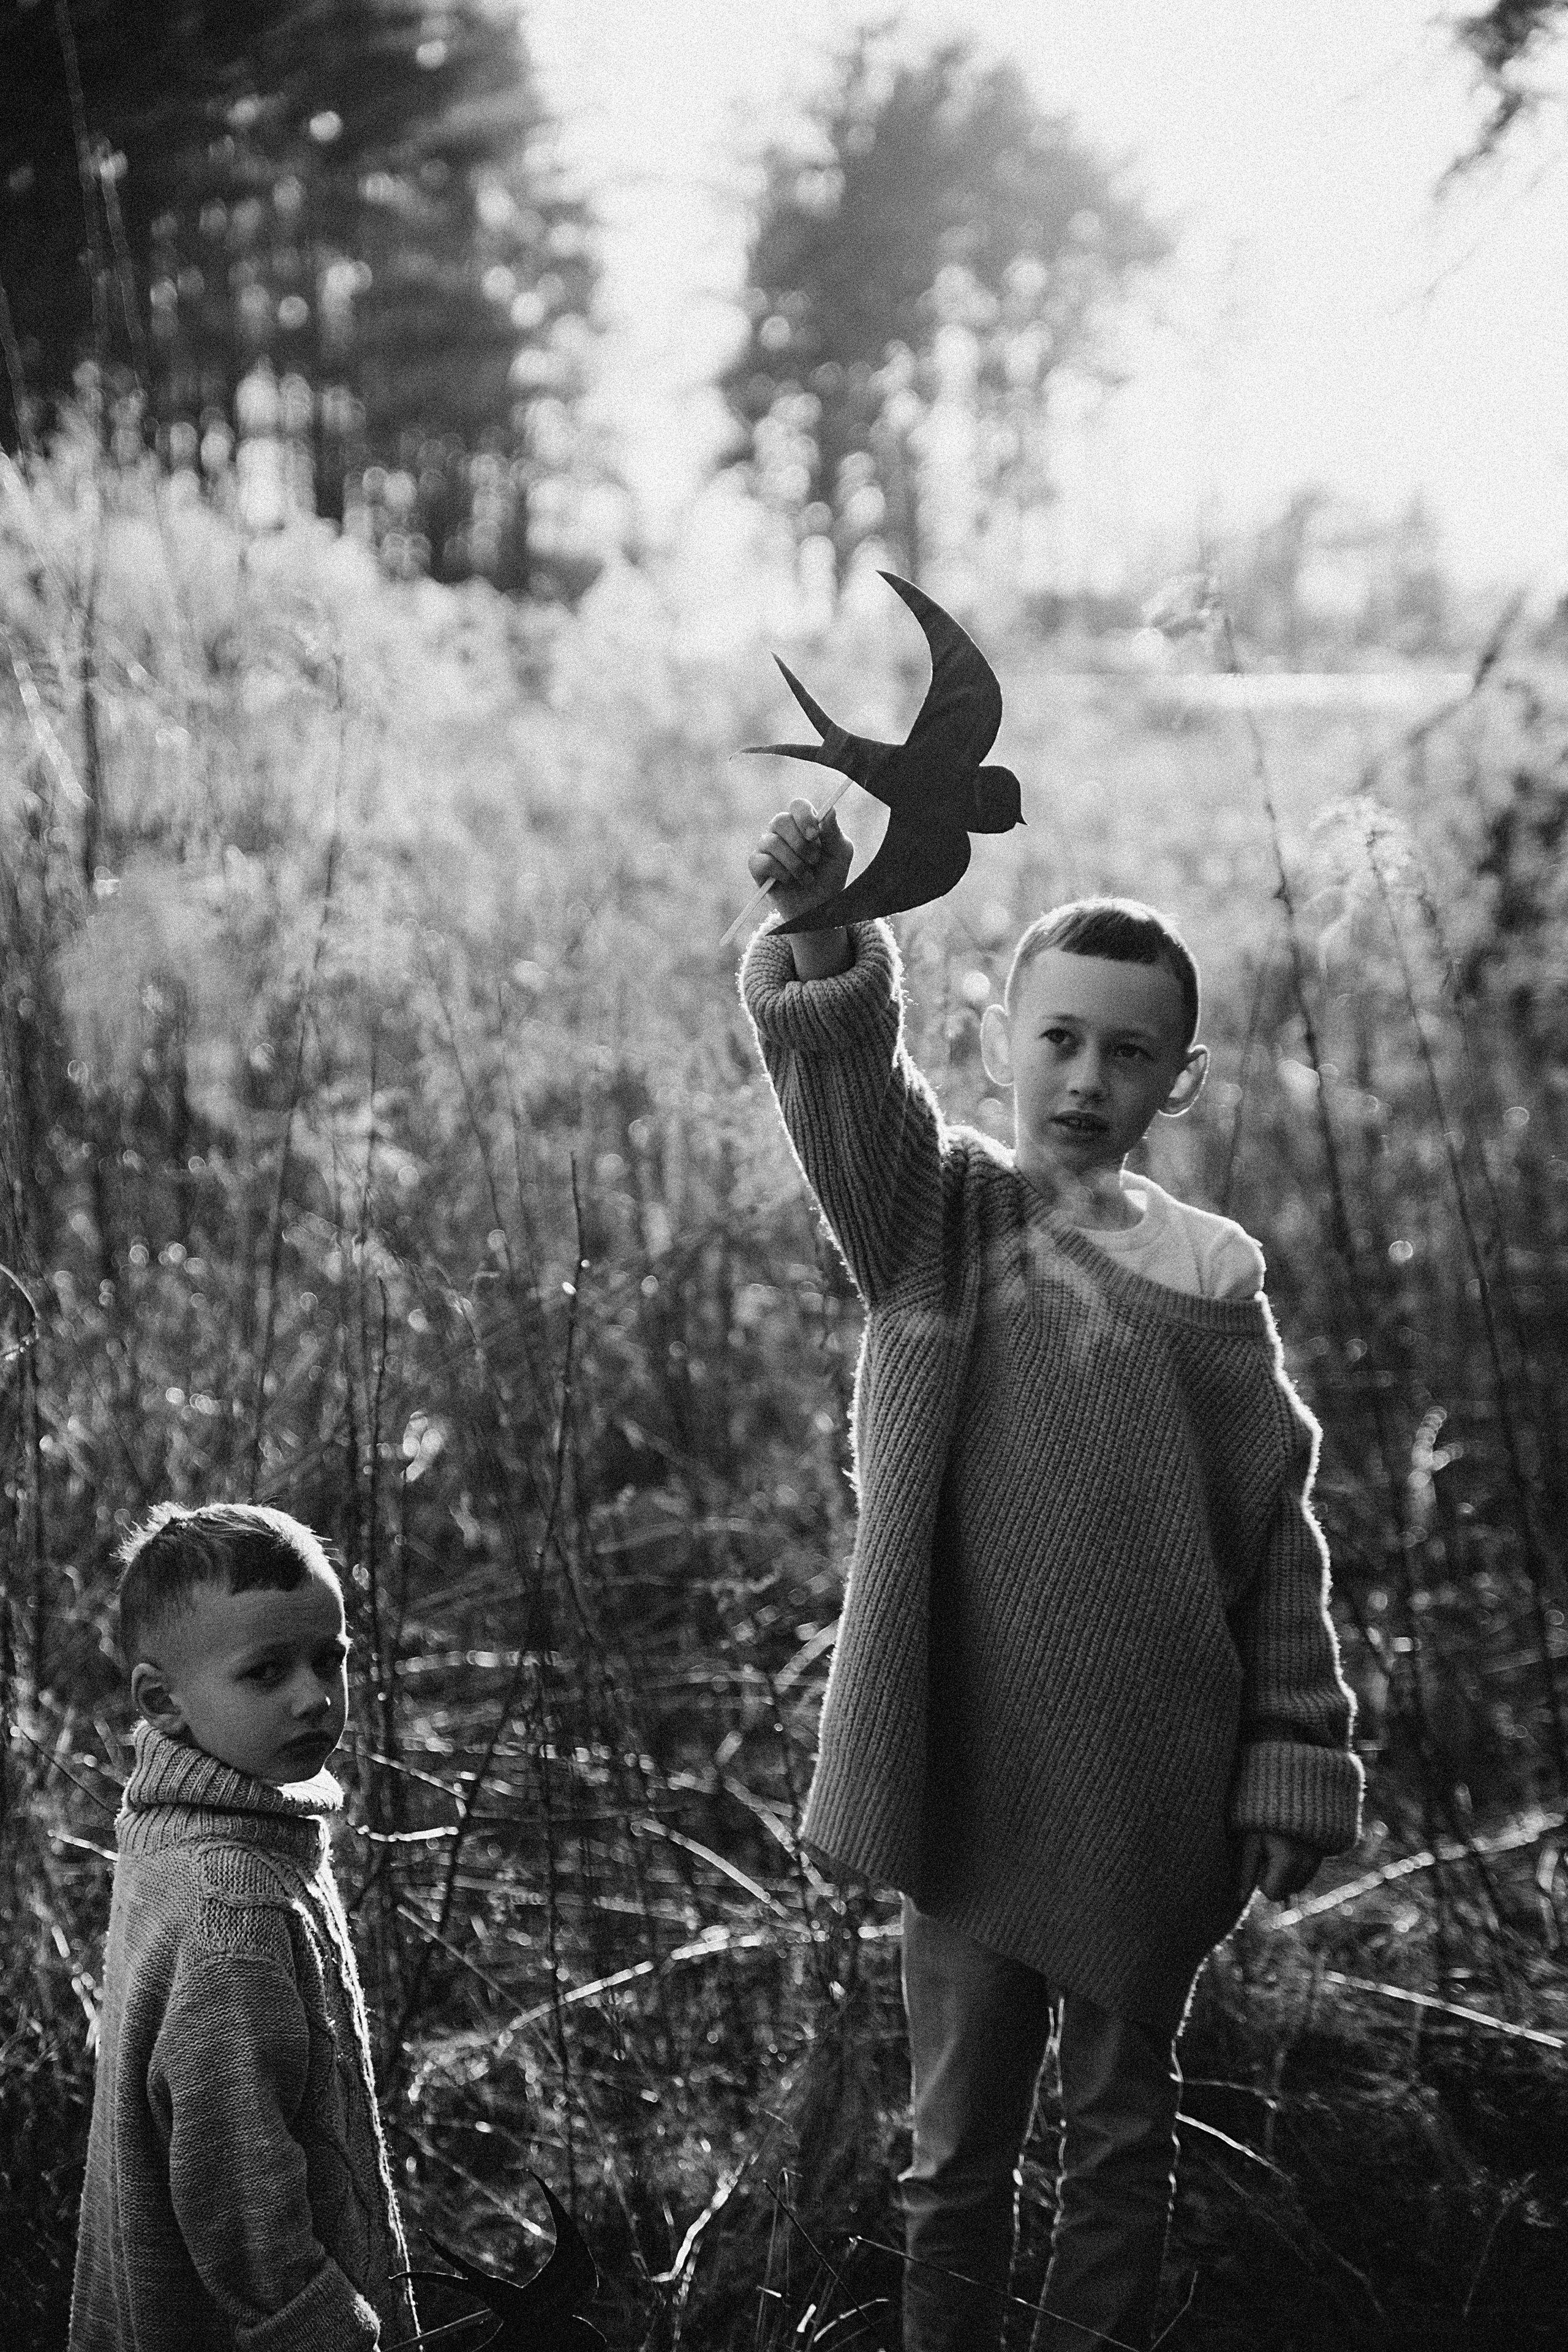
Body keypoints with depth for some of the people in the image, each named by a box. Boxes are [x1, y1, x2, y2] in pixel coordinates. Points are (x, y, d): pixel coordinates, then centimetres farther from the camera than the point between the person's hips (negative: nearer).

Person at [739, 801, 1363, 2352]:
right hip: (970, 1787, -1)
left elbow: (1279, 1542, 3)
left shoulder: (1213, 1276, 0)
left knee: (1122, 2130, 15)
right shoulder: (932, 1218, -3)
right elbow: (844, 1077, -24)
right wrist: (820, 940, -44)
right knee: (957, 2141, 12)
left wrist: (1293, 1764, 0)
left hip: (1153, 1806, 1)